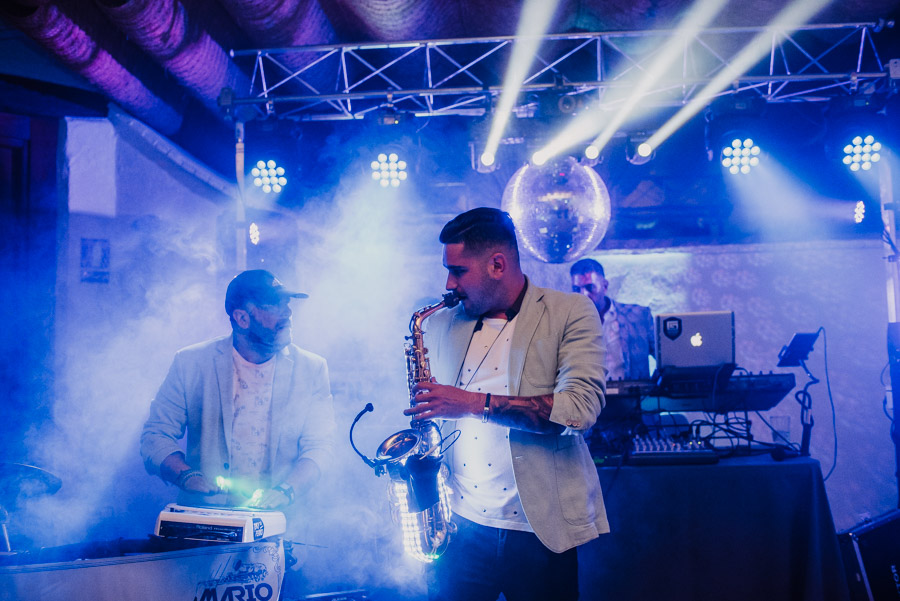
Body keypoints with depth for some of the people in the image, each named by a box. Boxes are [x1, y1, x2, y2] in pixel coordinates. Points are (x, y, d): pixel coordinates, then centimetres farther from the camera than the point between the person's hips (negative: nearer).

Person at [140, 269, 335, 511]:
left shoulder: (311, 369, 6)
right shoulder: (191, 363, 4)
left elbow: (319, 447, 1)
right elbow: (156, 436, 5)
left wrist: (285, 490, -18)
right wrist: (187, 476, -15)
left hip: (278, 521, 1)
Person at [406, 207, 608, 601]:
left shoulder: (570, 314, -3)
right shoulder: (441, 326, 10)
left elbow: (581, 408, -17)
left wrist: (474, 402, -21)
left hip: (540, 531, -3)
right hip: (461, 529, 3)